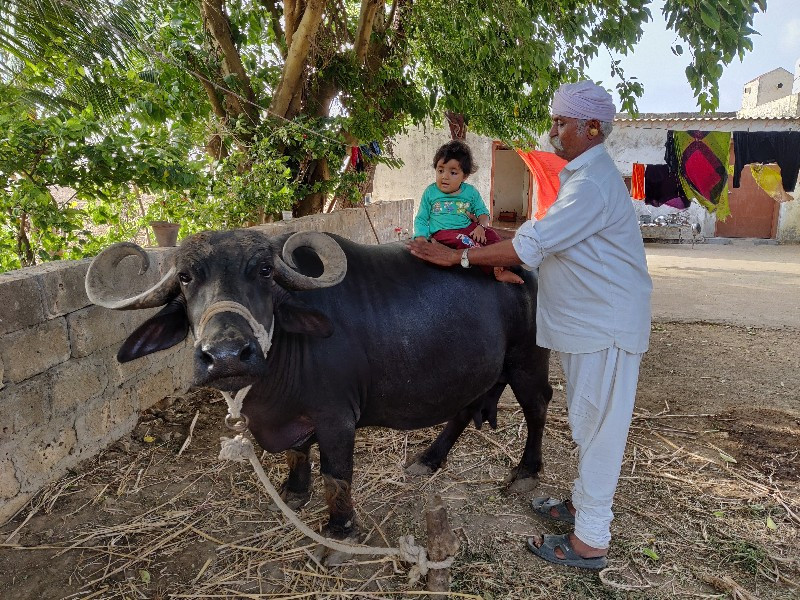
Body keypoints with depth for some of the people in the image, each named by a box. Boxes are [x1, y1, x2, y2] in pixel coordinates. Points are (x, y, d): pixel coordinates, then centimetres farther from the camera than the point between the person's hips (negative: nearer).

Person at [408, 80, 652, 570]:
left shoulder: (592, 185, -22)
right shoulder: (584, 175, 14)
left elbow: (530, 247, -27)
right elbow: (552, 241, 18)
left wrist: (457, 256, -21)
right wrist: (499, 244, 7)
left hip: (606, 327, -10)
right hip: (590, 321, 10)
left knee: (597, 426, -1)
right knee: (590, 421, 20)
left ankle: (590, 540, 13)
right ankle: (584, 502, 37)